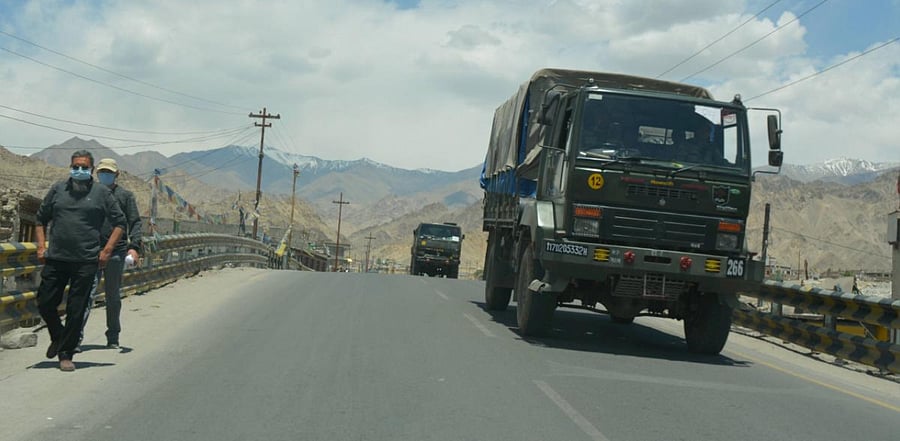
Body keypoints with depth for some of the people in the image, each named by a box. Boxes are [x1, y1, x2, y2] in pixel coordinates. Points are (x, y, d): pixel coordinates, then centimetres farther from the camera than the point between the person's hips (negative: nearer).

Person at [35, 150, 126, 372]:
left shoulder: (102, 193, 3)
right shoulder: (58, 189, 10)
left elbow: (119, 222, 6)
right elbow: (41, 219, 18)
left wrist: (107, 250, -2)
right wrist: (41, 246, 6)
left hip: (86, 262, -2)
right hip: (55, 259, 3)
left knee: (76, 310, 0)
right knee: (45, 304, 4)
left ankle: (66, 354, 11)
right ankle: (58, 337, 31)